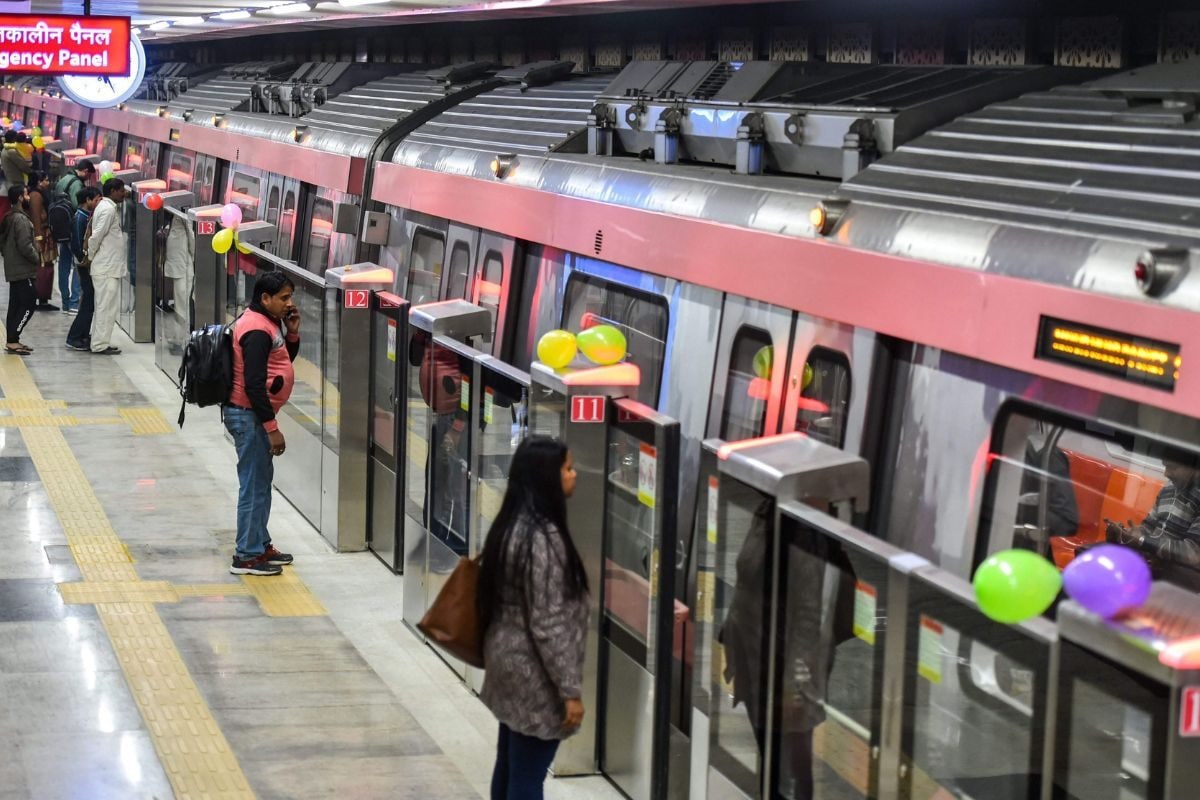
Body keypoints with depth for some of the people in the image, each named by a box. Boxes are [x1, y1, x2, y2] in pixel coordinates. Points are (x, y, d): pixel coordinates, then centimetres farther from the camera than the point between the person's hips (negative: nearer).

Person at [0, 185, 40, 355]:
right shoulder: (21, 219, -17)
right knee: (27, 305, -9)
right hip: (23, 270, -10)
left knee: (16, 305, 12)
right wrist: (37, 259, -9)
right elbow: (25, 246, -23)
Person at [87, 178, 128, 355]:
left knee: (103, 306, 15)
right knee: (107, 306, -6)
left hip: (110, 266, 10)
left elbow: (97, 236, 17)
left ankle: (99, 342, 21)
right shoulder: (108, 209, -16)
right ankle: (100, 345, -3)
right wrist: (89, 257, -9)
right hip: (106, 267, -10)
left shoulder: (111, 208, 15)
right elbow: (96, 235, -20)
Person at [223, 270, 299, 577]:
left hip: (254, 413, 11)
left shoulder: (269, 323, 10)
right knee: (254, 484, -4)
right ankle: (247, 556, 2)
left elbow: (285, 359, 21)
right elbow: (254, 384, -25)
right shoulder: (257, 331, -21)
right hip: (248, 415, -11)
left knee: (262, 479, 18)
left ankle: (260, 544, 29)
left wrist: (292, 333, 3)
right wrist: (272, 428, -23)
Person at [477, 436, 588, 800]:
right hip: (533, 672, -9)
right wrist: (570, 689, -18)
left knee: (510, 765, 18)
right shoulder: (543, 537, -24)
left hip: (508, 657, 9)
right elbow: (549, 625, -23)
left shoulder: (513, 524, 5)